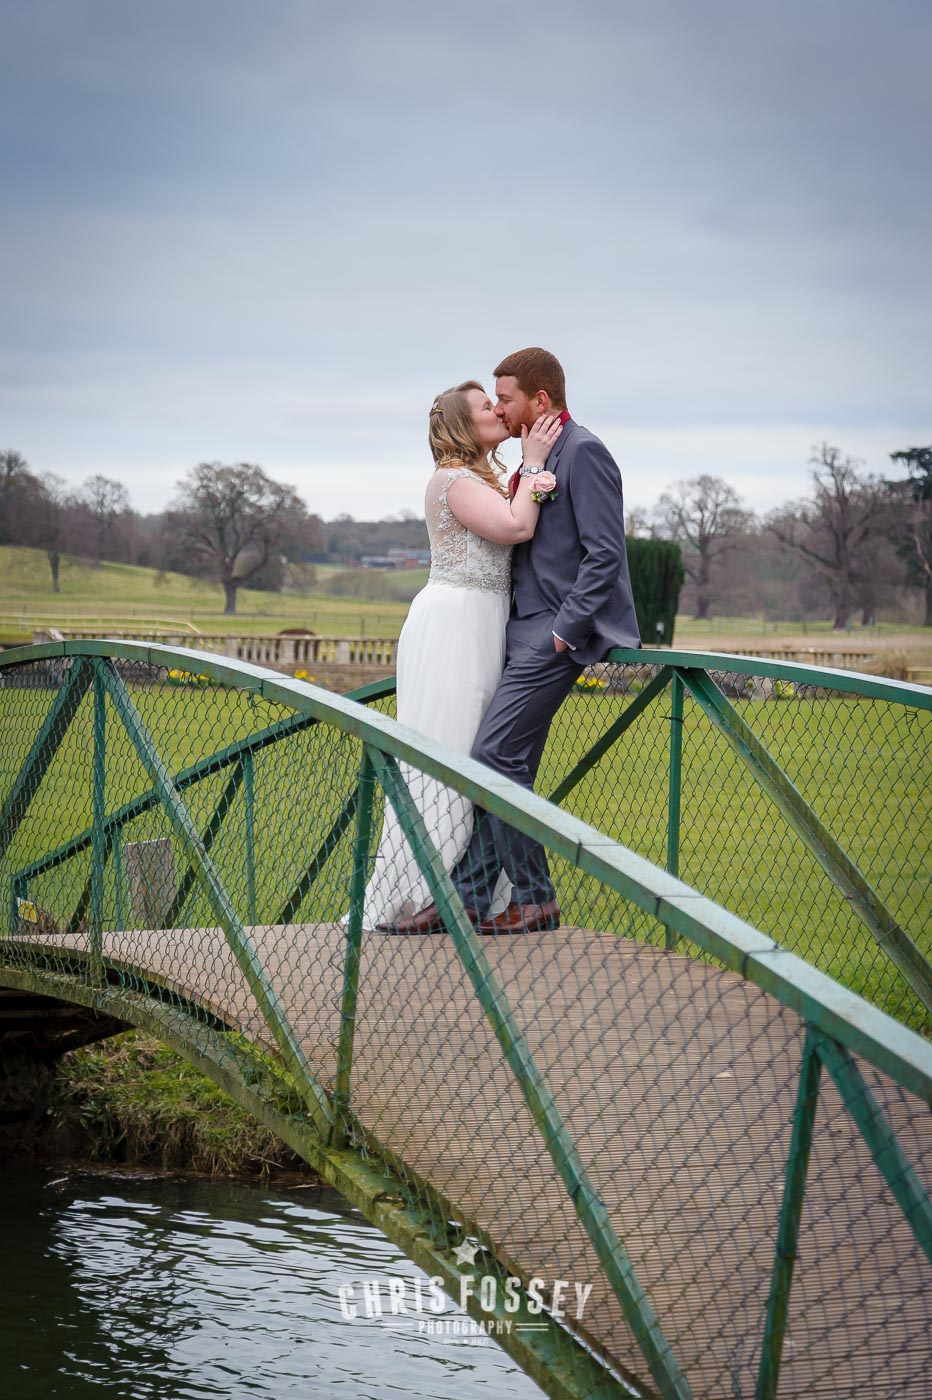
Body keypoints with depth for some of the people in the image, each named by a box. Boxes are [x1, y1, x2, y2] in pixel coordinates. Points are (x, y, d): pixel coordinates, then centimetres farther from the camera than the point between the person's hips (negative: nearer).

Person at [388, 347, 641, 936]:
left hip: (558, 632, -9)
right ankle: (469, 897, 9)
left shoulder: (583, 452, -11)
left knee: (496, 753, -13)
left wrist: (563, 632, -19)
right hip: (526, 631, 9)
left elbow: (605, 554, -17)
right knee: (506, 761, 7)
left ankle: (535, 898, -5)